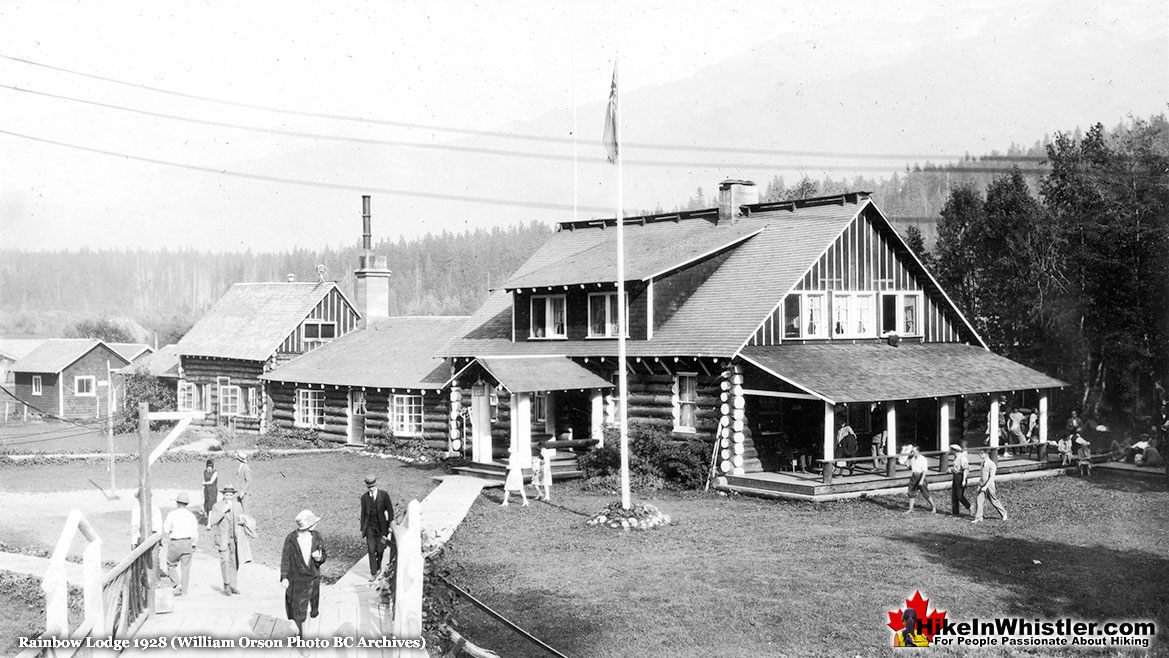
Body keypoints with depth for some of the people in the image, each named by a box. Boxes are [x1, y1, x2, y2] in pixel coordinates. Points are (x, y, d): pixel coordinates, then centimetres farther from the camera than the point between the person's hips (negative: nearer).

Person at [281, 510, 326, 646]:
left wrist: (319, 557, -19)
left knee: (312, 610, 11)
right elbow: (285, 559, -8)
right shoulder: (291, 539, -12)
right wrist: (284, 577, -15)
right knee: (298, 611, 3)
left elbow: (324, 555, 4)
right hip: (297, 580, -3)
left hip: (313, 578, 3)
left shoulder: (316, 536, -3)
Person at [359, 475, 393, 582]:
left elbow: (390, 511, -3)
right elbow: (363, 513, 4)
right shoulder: (364, 497, -4)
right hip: (369, 527, 1)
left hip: (381, 526, -1)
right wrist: (362, 529, 6)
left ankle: (378, 565, 37)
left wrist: (390, 525, -5)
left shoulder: (384, 495, -10)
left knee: (379, 549, 7)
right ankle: (373, 573, 3)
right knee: (371, 550, -5)